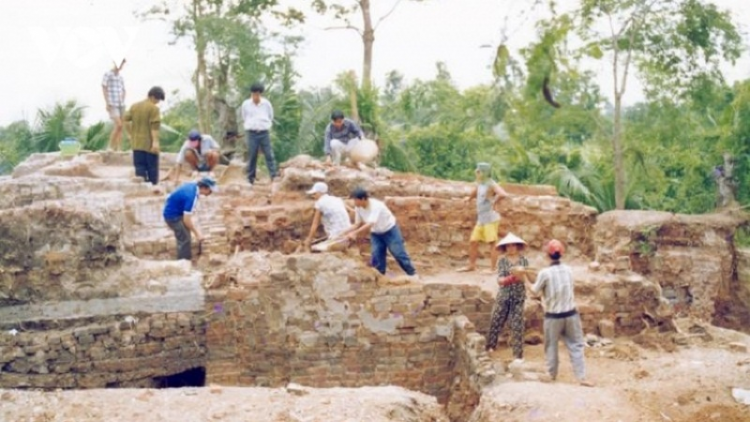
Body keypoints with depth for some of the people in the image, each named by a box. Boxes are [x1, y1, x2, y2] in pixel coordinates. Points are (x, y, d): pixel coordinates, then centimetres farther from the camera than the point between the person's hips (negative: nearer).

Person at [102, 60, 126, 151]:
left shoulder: (121, 77, 14)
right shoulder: (107, 74, -5)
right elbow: (104, 88, -8)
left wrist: (123, 102, 6)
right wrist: (107, 103, -14)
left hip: (121, 105, 7)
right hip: (112, 105, -7)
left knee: (121, 127, 1)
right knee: (118, 125, -18)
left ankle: (118, 149, 3)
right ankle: (111, 146, -5)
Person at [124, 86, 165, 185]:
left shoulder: (134, 106, 9)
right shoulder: (153, 108, -11)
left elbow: (126, 120, 10)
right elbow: (154, 127, -17)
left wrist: (130, 134, 18)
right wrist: (155, 141, -19)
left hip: (137, 143, 6)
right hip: (149, 144, -6)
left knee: (140, 167, 6)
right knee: (152, 168, 3)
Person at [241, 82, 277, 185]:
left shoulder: (266, 104, -2)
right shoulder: (246, 104, -2)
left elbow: (271, 117, 12)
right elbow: (244, 118, 13)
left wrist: (266, 125, 9)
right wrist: (251, 125, 10)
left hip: (264, 133, 0)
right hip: (252, 133, 0)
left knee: (269, 155, -4)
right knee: (252, 156, 2)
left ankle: (274, 176, -5)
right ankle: (250, 178, 9)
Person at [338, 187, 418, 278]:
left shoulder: (376, 206, -37)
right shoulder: (358, 208, -15)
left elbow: (370, 225, -43)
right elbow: (357, 224, -4)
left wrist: (354, 233, -48)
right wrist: (344, 233, -17)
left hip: (390, 231, -6)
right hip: (376, 234, 6)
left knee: (399, 253, -1)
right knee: (376, 256, -2)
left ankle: (412, 273, 13)